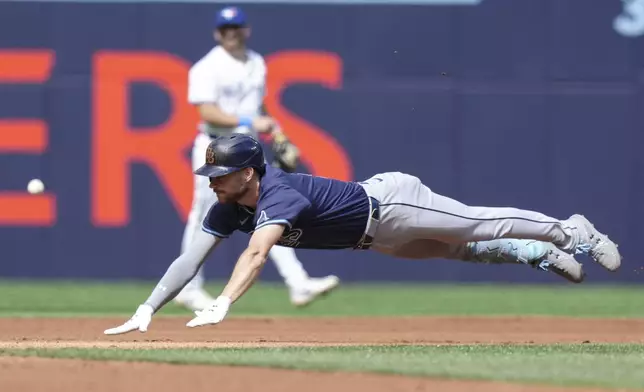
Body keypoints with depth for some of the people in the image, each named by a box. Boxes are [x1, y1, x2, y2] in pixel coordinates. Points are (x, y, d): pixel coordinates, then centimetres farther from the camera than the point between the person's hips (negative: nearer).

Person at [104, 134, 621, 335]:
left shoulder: (278, 194, -36)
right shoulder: (229, 208, -12)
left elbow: (257, 253, -53)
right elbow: (192, 258, -15)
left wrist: (222, 306, -64)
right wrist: (147, 310, -26)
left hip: (390, 201, -8)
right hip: (378, 239, 8)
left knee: (482, 223, 6)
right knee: (458, 250, 22)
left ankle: (570, 232, 25)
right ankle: (540, 255, 41)